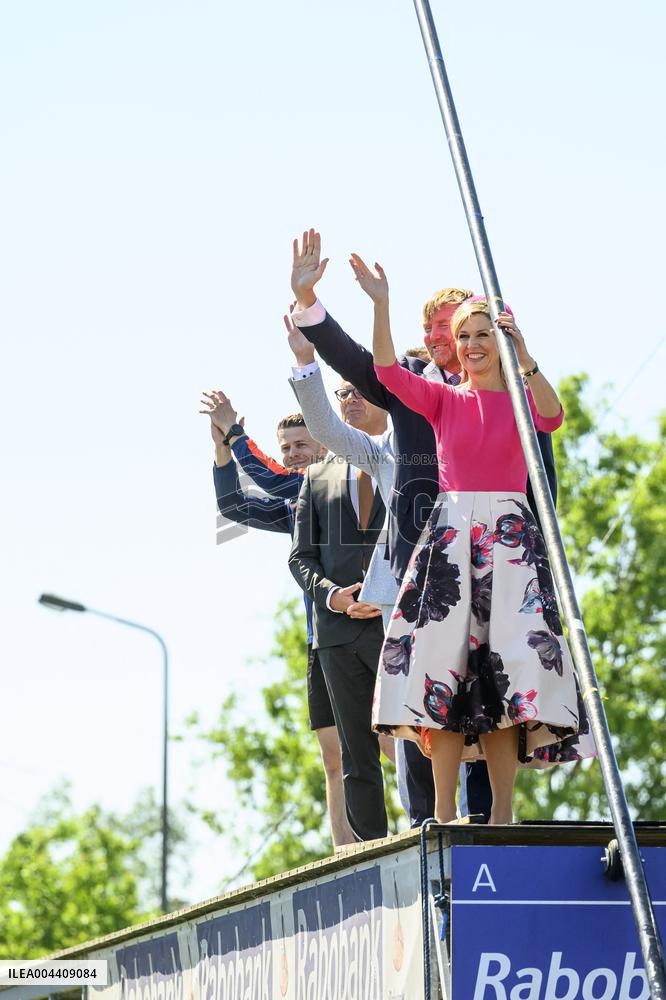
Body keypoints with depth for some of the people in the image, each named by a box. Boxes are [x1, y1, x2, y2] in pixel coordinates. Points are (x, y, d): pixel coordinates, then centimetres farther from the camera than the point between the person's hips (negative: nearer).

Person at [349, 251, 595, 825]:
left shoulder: (521, 400, 9)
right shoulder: (444, 400, 12)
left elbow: (552, 416, -14)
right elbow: (388, 371, -4)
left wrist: (523, 357, -26)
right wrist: (380, 303, -14)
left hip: (510, 538, -1)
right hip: (449, 536, 1)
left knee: (505, 667, -8)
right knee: (444, 661, -8)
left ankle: (502, 814, -8)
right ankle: (444, 814, -9)